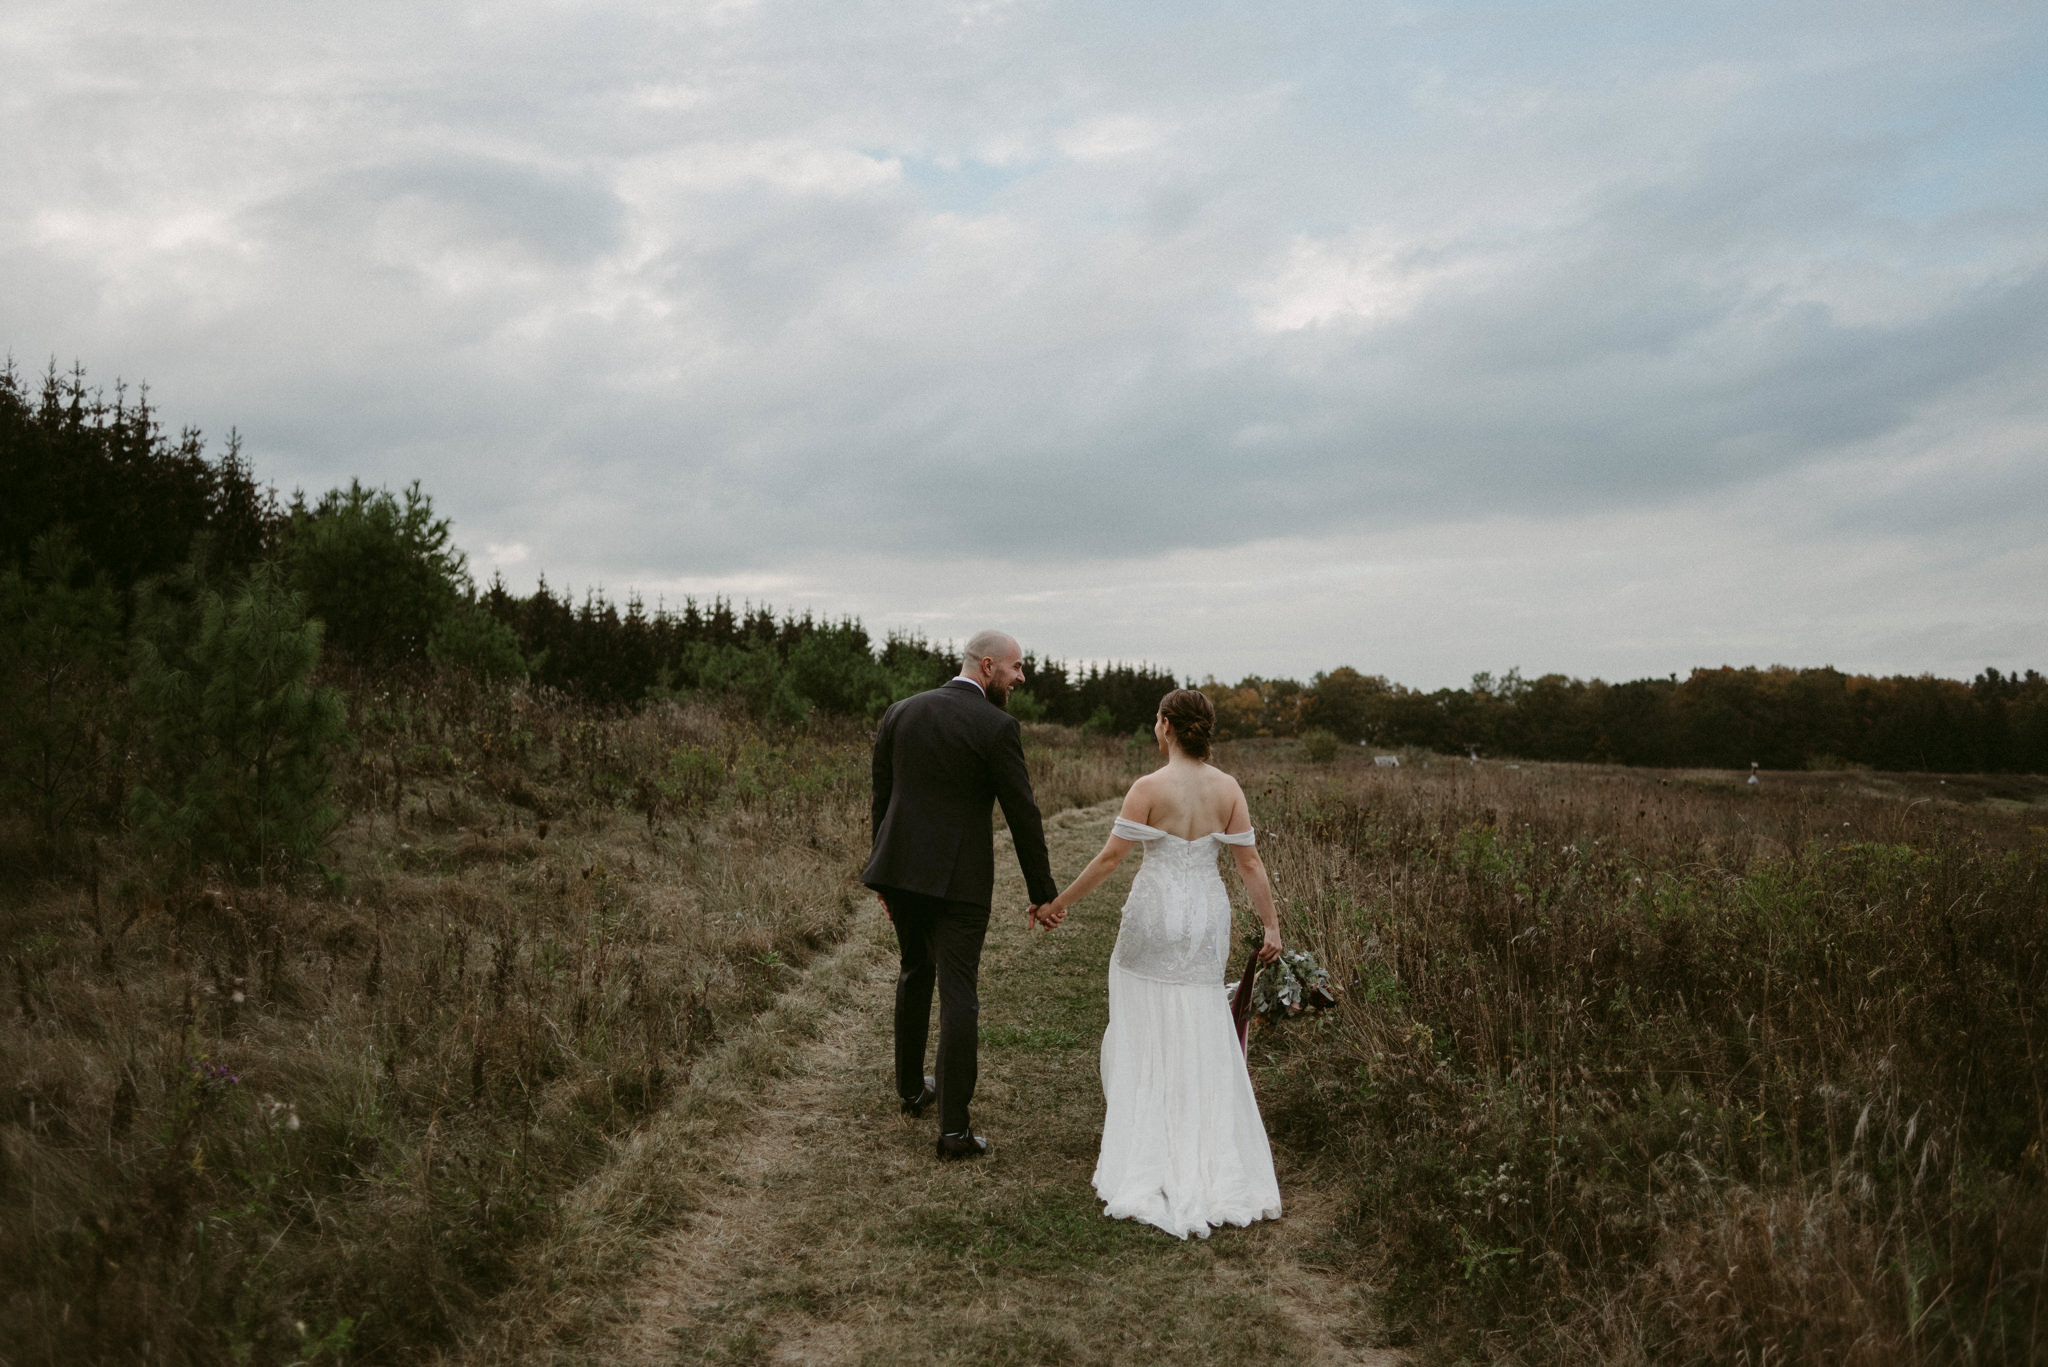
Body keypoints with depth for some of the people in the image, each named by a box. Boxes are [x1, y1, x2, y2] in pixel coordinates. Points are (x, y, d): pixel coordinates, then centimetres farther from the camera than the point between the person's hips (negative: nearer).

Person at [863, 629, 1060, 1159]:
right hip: (958, 878, -6)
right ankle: (954, 1128, 1)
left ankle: (912, 1088, 38)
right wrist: (1043, 890, 1)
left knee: (915, 972, 24)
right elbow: (1022, 814, -9)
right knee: (958, 995, 0)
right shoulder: (997, 727, -11)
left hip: (899, 869, 6)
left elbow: (881, 798, 10)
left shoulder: (900, 713, 5)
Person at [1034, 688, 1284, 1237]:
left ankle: (1147, 1142, 21)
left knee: (1145, 1031, 12)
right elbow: (1250, 862, -1)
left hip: (1156, 914, -4)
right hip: (1207, 917, 4)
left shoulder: (1150, 788, -15)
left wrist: (1060, 902, -3)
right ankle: (1214, 1161, 19)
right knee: (1202, 1035, 14)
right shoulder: (1228, 788, -3)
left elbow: (1110, 856, -13)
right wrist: (1271, 925, 7)